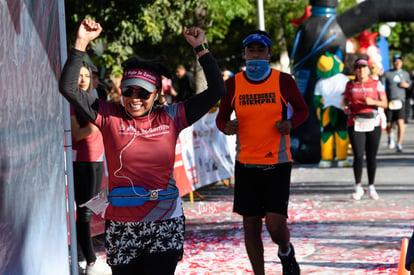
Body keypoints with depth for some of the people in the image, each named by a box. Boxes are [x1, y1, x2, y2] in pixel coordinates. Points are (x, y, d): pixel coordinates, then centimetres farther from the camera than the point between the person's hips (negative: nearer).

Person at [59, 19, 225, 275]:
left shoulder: (171, 118, 3)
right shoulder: (110, 116, 1)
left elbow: (216, 90, 1)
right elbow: (68, 88, -6)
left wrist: (200, 48, -2)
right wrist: (81, 43, -12)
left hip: (165, 222, 0)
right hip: (121, 224, 0)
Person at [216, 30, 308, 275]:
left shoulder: (283, 81, -3)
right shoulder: (233, 84, 1)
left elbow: (302, 110, 10)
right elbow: (221, 117, 12)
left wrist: (291, 123, -12)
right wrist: (226, 126, -12)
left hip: (278, 163, -2)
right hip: (246, 164, 2)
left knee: (275, 225, -11)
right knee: (251, 224, 5)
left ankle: (286, 254, 24)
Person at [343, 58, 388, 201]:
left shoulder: (376, 84, 3)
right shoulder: (350, 85, 7)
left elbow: (385, 103, 1)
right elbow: (345, 99, 22)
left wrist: (373, 102, -17)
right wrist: (346, 107, 0)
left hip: (373, 124, 0)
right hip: (356, 124, 0)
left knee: (371, 157, 4)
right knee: (358, 156, -10)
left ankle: (371, 187, 16)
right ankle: (358, 187, 4)